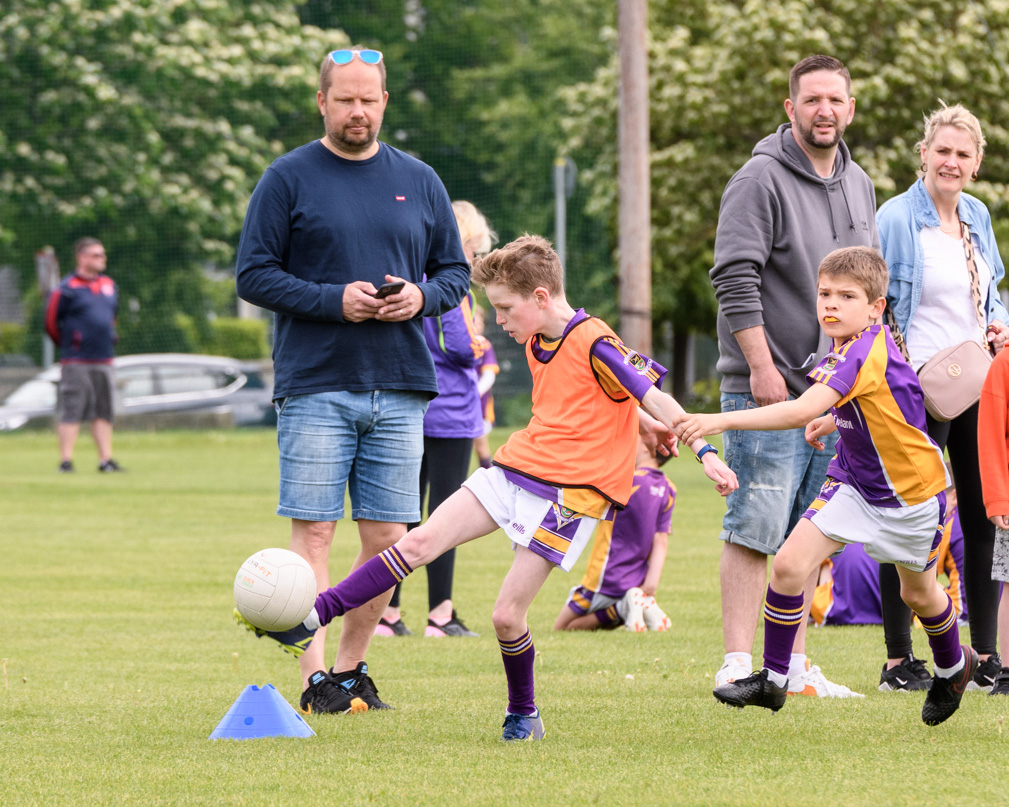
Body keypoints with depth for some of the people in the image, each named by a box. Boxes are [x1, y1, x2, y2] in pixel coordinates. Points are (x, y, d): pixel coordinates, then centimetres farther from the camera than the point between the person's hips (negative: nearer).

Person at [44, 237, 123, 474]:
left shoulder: (109, 286, 14)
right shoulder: (68, 289, -8)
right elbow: (51, 322, -5)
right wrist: (67, 345, 3)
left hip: (104, 360, 7)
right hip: (76, 363, -7)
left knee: (104, 413, 7)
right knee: (71, 412, -7)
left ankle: (106, 460, 11)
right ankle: (66, 461, -6)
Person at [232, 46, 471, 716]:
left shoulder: (418, 182, 13)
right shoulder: (288, 179, 2)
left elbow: (456, 272, 17)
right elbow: (254, 276, -1)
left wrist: (422, 296, -5)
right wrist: (334, 301, -14)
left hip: (400, 389, 4)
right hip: (315, 386, -4)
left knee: (387, 537, 2)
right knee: (313, 531, -9)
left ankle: (351, 668, 14)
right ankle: (315, 678, -10)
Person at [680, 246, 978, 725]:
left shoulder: (865, 354, -32)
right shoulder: (846, 348, -4)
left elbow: (803, 411, -44)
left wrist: (723, 420, -47)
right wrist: (835, 421, 0)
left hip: (912, 490, -7)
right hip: (854, 481, 7)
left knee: (918, 592, 15)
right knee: (790, 564, -10)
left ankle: (953, 668, 46)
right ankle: (773, 680, 3)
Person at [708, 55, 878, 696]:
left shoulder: (857, 185, 15)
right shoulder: (761, 180, -9)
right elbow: (735, 278, -15)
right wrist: (762, 365, -19)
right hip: (766, 390, -7)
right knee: (757, 531, -10)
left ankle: (795, 666, 13)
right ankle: (738, 666, -9)